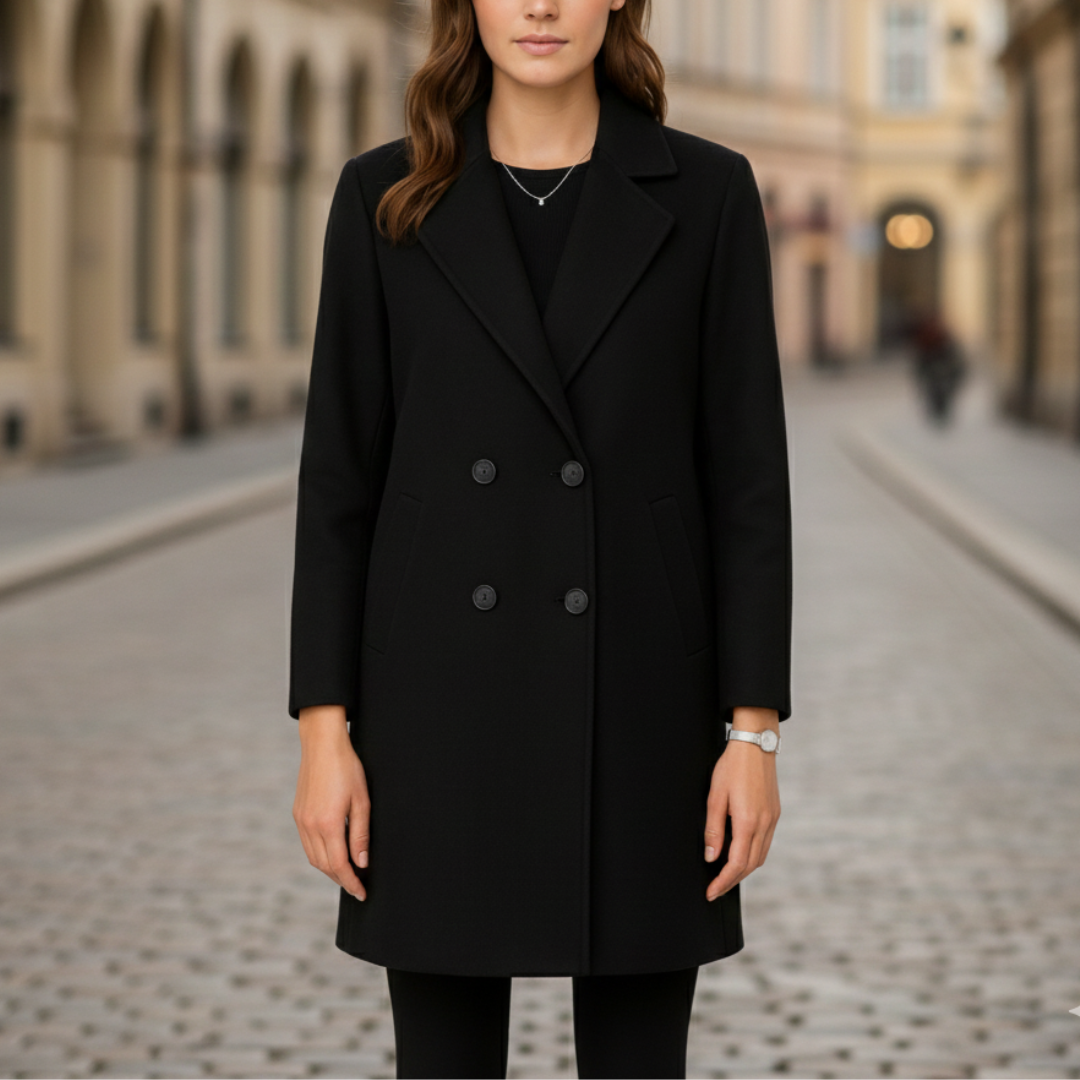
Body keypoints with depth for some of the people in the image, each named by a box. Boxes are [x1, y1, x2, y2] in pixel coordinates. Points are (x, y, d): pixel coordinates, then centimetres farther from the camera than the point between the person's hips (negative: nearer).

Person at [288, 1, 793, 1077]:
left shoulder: (705, 194, 1)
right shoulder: (386, 199, 2)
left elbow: (747, 473, 0)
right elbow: (339, 473, 2)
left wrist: (754, 728, -5)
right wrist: (324, 728, -4)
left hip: (637, 689, 0)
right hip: (446, 685, 0)